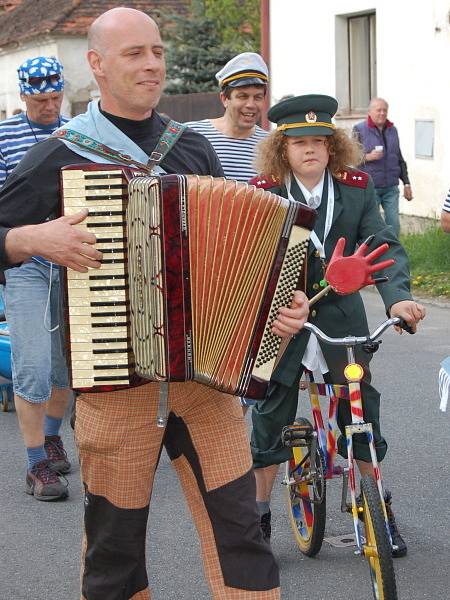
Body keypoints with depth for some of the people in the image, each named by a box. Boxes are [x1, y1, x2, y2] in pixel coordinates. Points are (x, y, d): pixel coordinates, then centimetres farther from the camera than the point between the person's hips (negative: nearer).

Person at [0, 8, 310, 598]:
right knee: (115, 548, 7)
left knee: (239, 533, 1)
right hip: (113, 386, -3)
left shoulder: (194, 149, 11)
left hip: (208, 374, 3)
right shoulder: (60, 156, -2)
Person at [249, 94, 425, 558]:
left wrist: (398, 295, -27)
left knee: (361, 411, 8)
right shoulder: (263, 195, -7)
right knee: (271, 417, 4)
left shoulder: (356, 190, -2)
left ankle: (380, 509, 25)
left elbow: (384, 247, -9)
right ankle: (259, 514, 20)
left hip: (341, 315, 2)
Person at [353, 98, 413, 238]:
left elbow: (400, 159, 19)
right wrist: (367, 157, -19)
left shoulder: (392, 130, 12)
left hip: (391, 187, 4)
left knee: (394, 224, -2)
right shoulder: (359, 130, -2)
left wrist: (406, 183, 16)